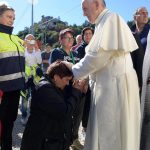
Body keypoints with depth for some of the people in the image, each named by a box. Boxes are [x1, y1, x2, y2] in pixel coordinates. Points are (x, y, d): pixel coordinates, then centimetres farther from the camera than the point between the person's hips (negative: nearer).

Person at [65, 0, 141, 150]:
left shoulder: (111, 18, -10)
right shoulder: (104, 23, 18)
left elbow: (99, 55, -18)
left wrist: (74, 70, -7)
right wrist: (86, 78, 13)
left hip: (114, 85, -9)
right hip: (107, 84, 9)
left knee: (111, 135, 0)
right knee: (105, 131, 15)